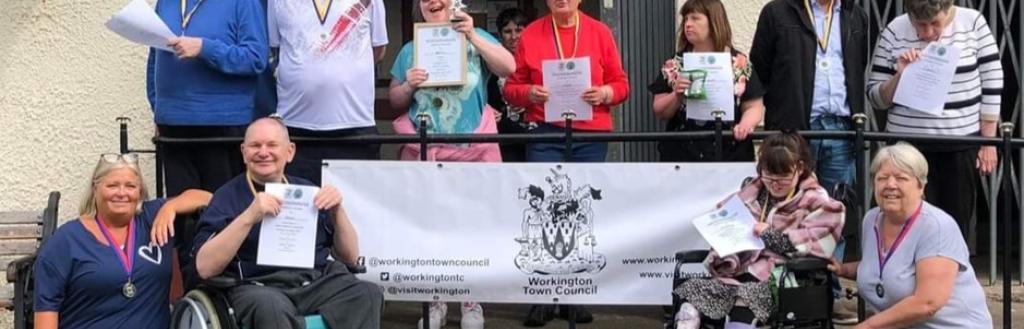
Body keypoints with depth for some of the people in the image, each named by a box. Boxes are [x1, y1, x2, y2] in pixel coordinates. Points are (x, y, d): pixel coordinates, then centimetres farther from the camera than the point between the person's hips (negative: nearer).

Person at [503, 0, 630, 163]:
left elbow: (621, 84, 9)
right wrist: (529, 93, -14)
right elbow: (511, 88, 7)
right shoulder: (530, 34, 4)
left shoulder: (600, 32, 6)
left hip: (591, 134, 1)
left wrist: (605, 93, -12)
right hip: (544, 133, -1)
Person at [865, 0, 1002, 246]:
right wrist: (899, 76, -19)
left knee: (958, 224, 7)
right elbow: (875, 98, 0)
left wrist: (989, 142, 0)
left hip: (963, 144, 1)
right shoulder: (894, 32, -4)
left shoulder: (973, 23, -3)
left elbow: (992, 84, 1)